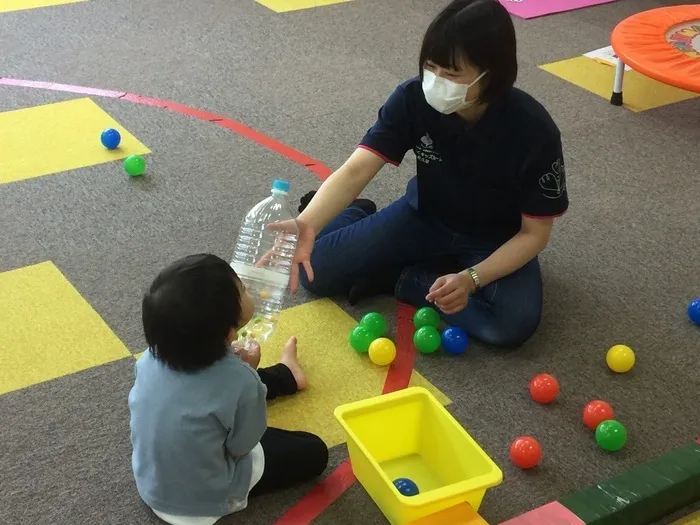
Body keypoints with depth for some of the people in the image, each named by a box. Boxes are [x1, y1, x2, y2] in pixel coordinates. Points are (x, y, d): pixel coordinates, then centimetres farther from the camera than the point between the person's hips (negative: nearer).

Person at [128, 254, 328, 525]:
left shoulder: (151, 357, -17)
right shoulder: (238, 381, -35)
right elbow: (241, 449, -17)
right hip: (202, 502, -6)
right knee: (314, 452, 9)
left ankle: (284, 376, 50)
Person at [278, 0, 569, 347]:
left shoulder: (534, 131, -29)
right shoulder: (414, 98, -23)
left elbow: (534, 233, -19)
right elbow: (356, 171, -30)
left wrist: (471, 278, -34)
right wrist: (307, 225, -49)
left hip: (496, 240, -1)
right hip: (425, 217, 2)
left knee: (514, 323, -32)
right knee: (314, 269, -12)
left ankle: (405, 279, -9)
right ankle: (354, 215, 20)